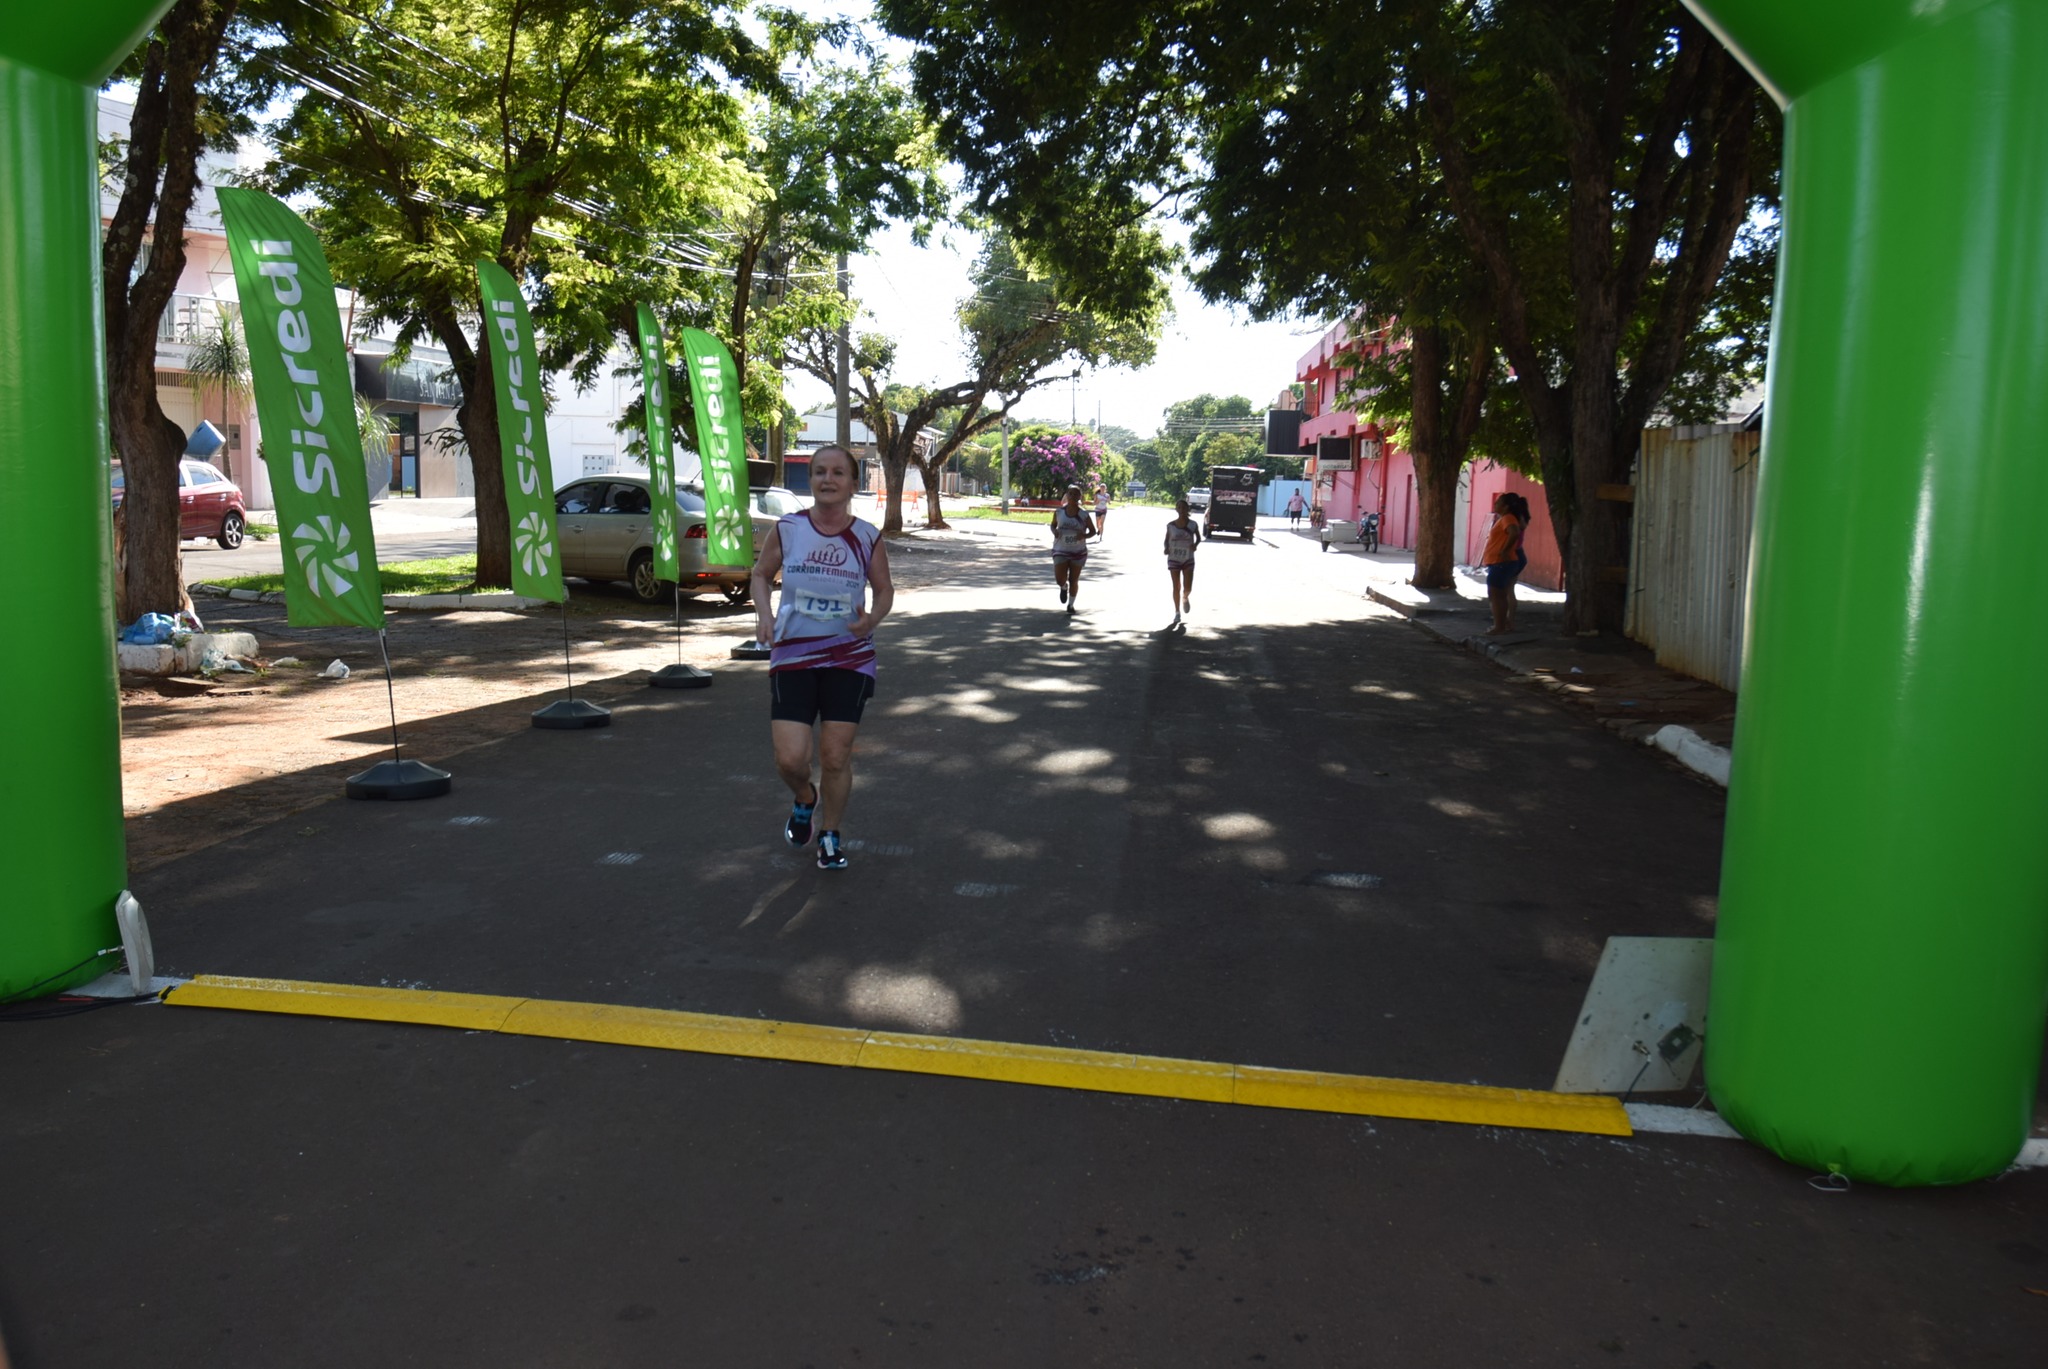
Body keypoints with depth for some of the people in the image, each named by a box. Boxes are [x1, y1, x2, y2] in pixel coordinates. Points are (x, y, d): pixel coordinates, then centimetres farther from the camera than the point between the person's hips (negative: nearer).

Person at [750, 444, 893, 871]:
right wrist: (763, 614, -7)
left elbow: (884, 590, 9)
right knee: (790, 759, -8)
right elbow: (761, 574, 11)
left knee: (836, 756, 3)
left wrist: (873, 618, -12)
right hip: (792, 658, 0)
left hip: (850, 659, 0)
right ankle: (804, 799, 29)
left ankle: (830, 835, 27)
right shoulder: (787, 529, -4)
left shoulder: (867, 537, -3)